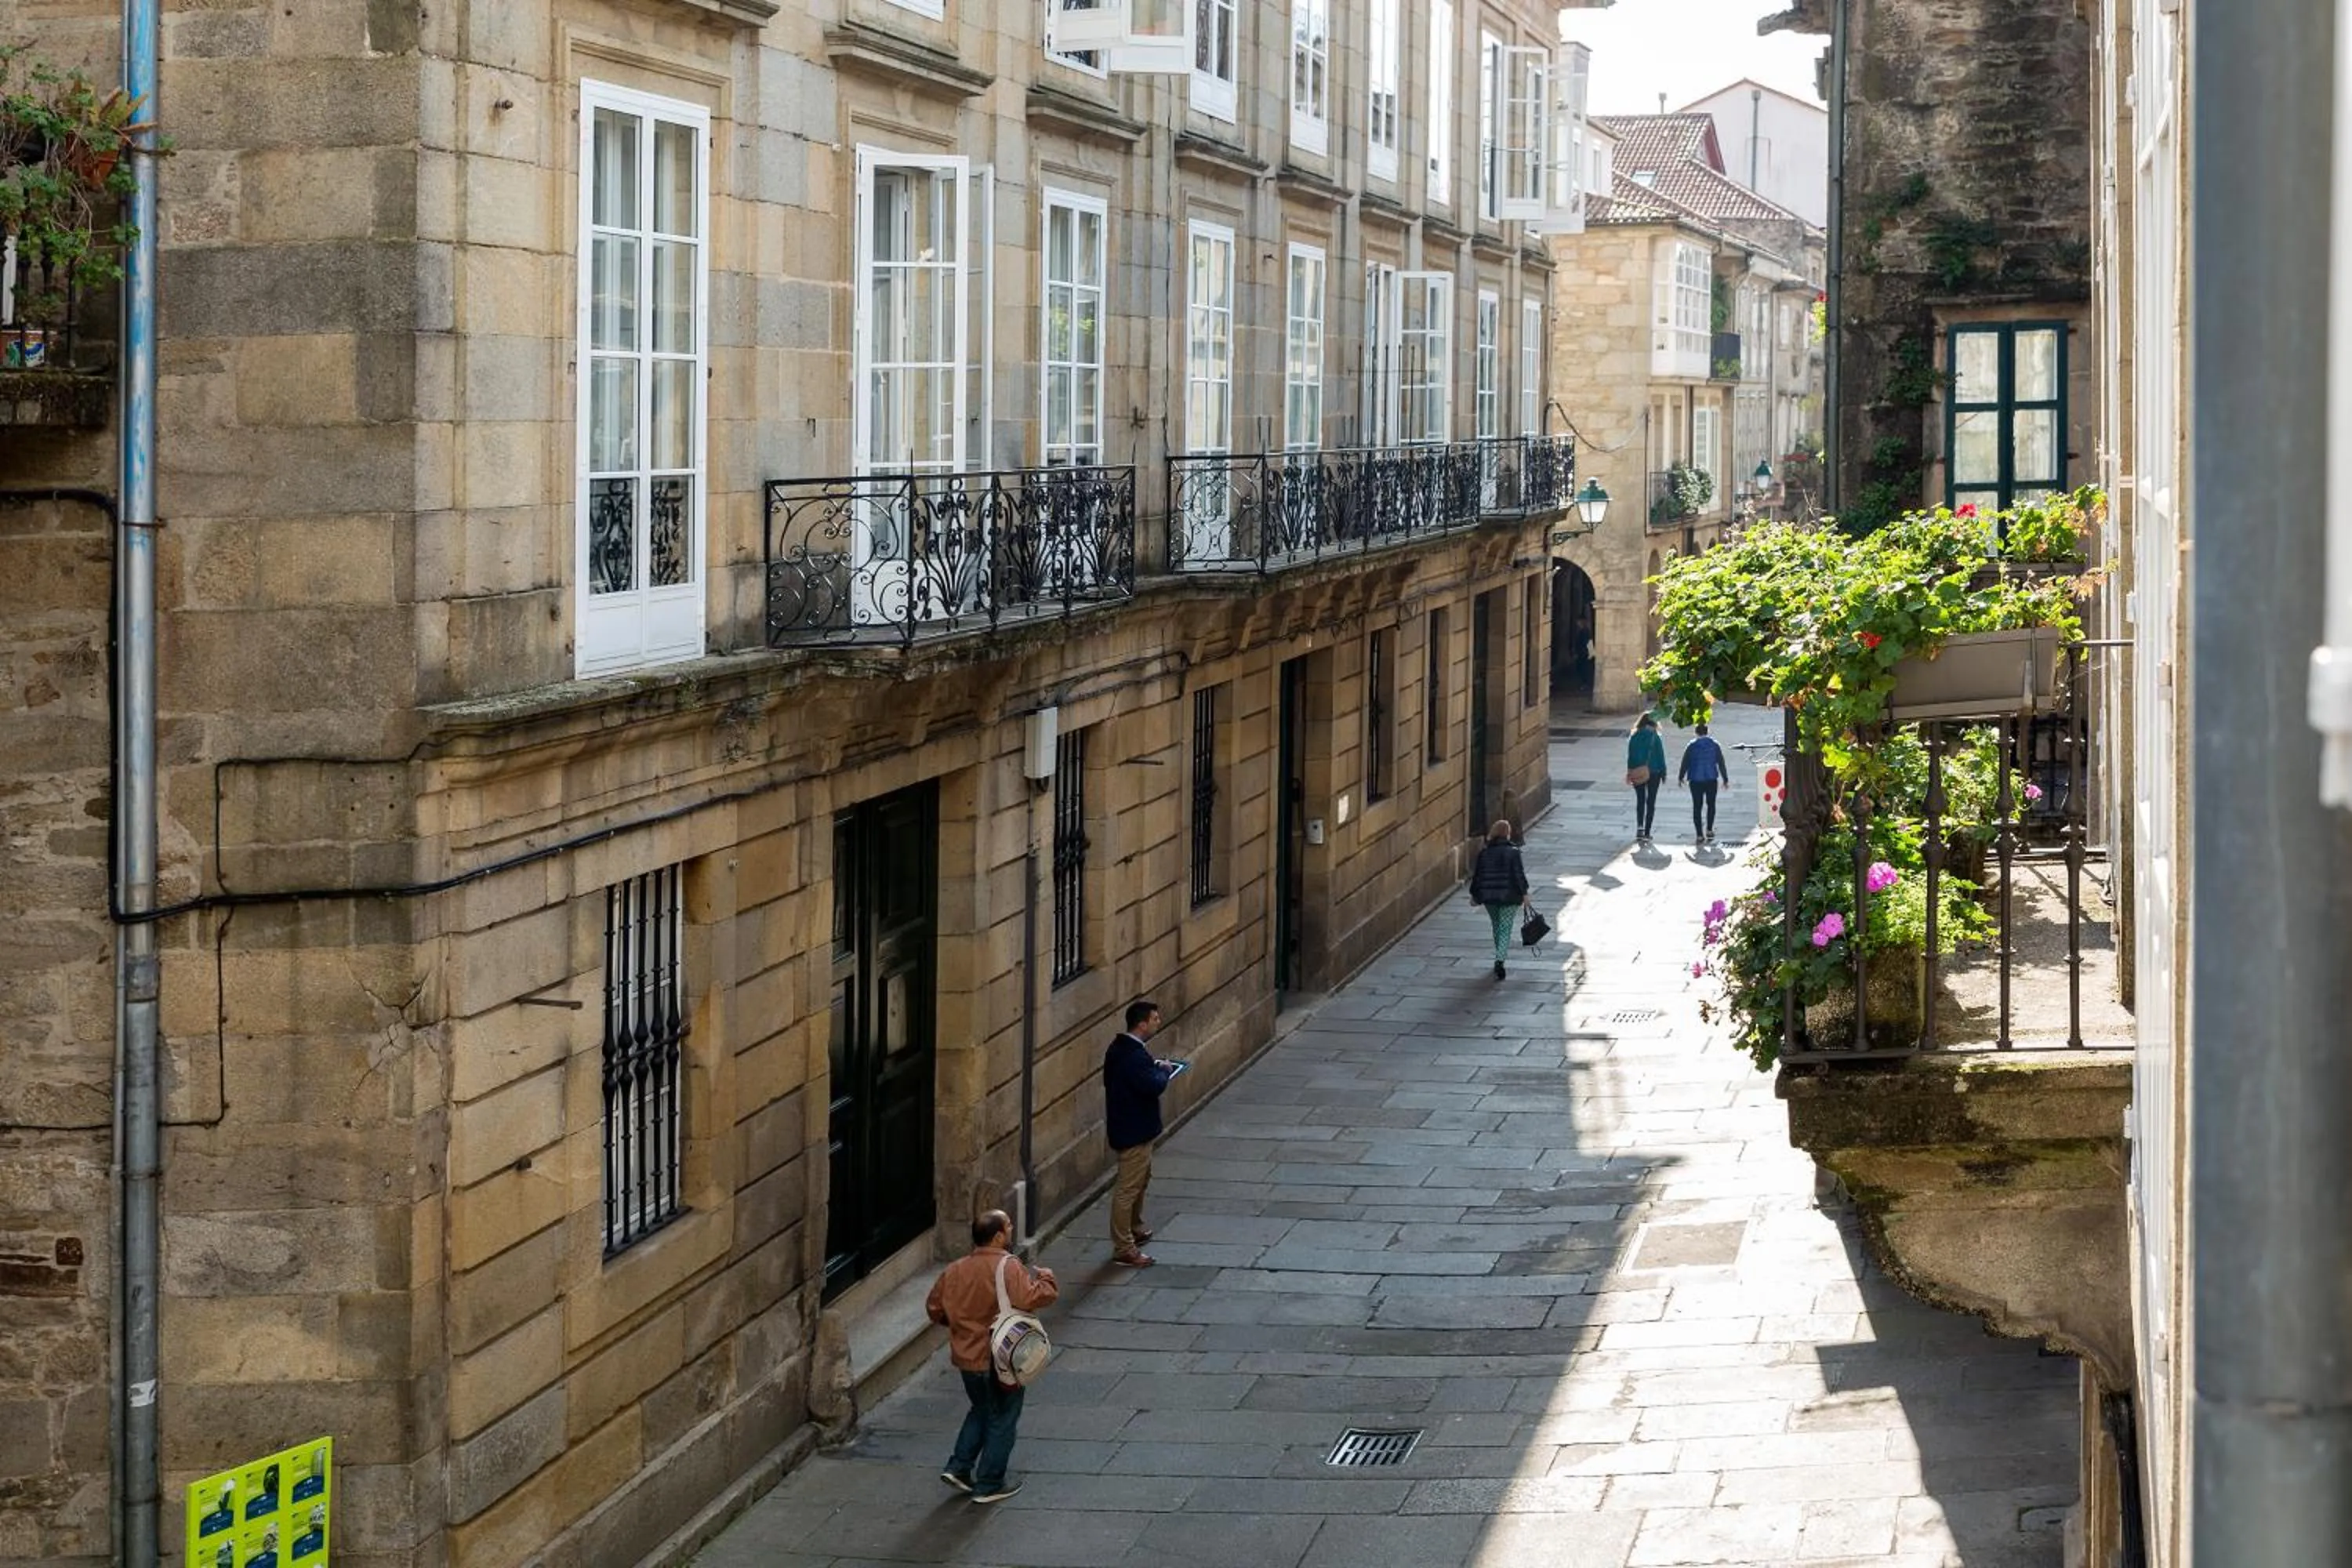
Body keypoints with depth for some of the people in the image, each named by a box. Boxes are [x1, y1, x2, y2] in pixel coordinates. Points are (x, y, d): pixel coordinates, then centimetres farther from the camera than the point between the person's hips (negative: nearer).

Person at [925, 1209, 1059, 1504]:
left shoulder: (955, 1270, 0)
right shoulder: (1008, 1268, -21)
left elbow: (934, 1307, 9)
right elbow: (1032, 1297, -34)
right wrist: (1046, 1278, -13)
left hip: (966, 1357, 6)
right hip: (999, 1360, -6)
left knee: (981, 1410, 27)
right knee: (1003, 1420, 10)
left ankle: (959, 1467, 21)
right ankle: (990, 1485, 15)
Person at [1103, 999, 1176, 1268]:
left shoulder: (1121, 1047, 5)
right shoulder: (1134, 1055, -27)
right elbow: (1154, 1086, -33)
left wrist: (1155, 1066, 5)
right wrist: (1163, 1070, -13)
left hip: (1131, 1127, 11)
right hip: (1133, 1131, -11)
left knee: (1141, 1178, 27)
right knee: (1128, 1188, -3)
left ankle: (1134, 1230, 43)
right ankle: (1123, 1250, 2)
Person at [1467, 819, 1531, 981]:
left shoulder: (1484, 852, 2)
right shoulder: (1512, 852, -9)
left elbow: (1477, 875, 6)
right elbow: (1519, 874, -11)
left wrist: (1474, 894, 15)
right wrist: (1524, 894, -4)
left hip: (1489, 896, 4)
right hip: (1509, 896, -4)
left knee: (1497, 927, 21)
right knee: (1505, 929, -2)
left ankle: (1500, 957, 33)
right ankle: (1500, 960, -19)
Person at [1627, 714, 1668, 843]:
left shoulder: (1633, 737, -1)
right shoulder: (1655, 737, -8)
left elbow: (1630, 756, 1)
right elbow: (1660, 756, -6)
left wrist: (1630, 773, 7)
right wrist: (1664, 773, 3)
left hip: (1637, 773, 2)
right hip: (1654, 773, -2)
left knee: (1640, 800, 14)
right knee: (1651, 802, 8)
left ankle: (1640, 826, -7)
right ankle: (1647, 833, 7)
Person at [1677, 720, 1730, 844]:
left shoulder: (1691, 746, -1)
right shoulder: (1715, 745, 3)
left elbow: (1685, 763, 3)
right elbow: (1721, 763, 4)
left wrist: (1681, 777, 16)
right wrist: (1725, 779, 11)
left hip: (1696, 780, -1)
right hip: (1711, 779, 1)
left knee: (1697, 807, 3)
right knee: (1711, 804, 16)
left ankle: (1699, 834, -1)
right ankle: (1709, 830, 7)